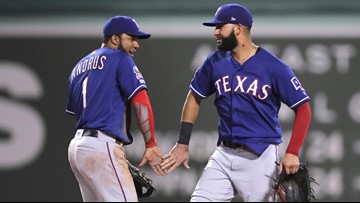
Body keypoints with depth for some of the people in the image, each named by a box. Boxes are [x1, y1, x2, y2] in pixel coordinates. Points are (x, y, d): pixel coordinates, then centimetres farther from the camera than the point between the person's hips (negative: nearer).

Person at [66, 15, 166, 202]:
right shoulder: (120, 59, -2)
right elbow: (141, 102, -12)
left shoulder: (80, 66, 21)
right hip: (102, 146, -9)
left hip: (77, 146, 9)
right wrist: (151, 145, -8)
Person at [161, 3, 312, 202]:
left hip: (259, 157, -5)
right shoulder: (215, 62, 5)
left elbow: (303, 109, -9)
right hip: (223, 155, 5)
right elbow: (195, 98, 17)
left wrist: (292, 153, -18)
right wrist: (183, 144, 11)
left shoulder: (274, 67, -9)